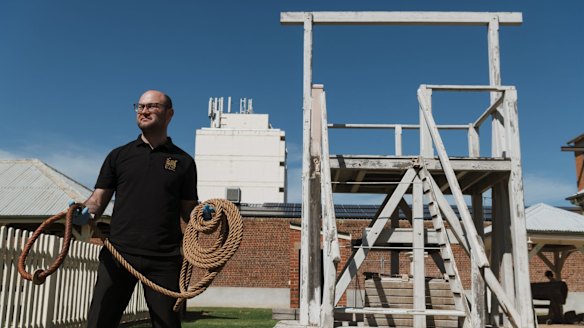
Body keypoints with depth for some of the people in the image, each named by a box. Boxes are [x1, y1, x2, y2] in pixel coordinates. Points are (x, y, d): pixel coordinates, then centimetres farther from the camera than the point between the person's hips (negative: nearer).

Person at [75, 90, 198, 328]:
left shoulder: (183, 161, 11)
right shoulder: (119, 155, 13)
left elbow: (188, 211, 12)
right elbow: (99, 199, 10)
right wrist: (86, 211, -11)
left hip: (164, 260, 0)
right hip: (118, 253, 1)